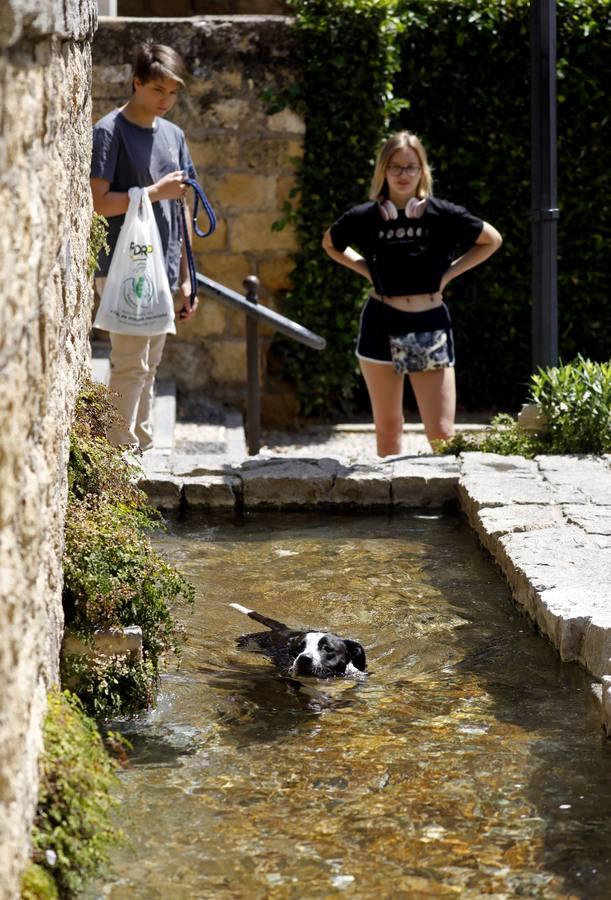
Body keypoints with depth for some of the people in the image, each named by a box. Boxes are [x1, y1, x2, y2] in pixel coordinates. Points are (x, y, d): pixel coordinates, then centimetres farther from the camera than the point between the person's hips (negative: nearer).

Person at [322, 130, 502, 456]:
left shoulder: (441, 215, -5)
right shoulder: (365, 218, -1)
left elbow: (492, 240, 7)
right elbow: (330, 243, 19)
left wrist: (448, 272, 0)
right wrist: (367, 269, 5)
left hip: (430, 327, -1)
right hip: (381, 326, 1)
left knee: (441, 434, -6)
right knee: (387, 428, 10)